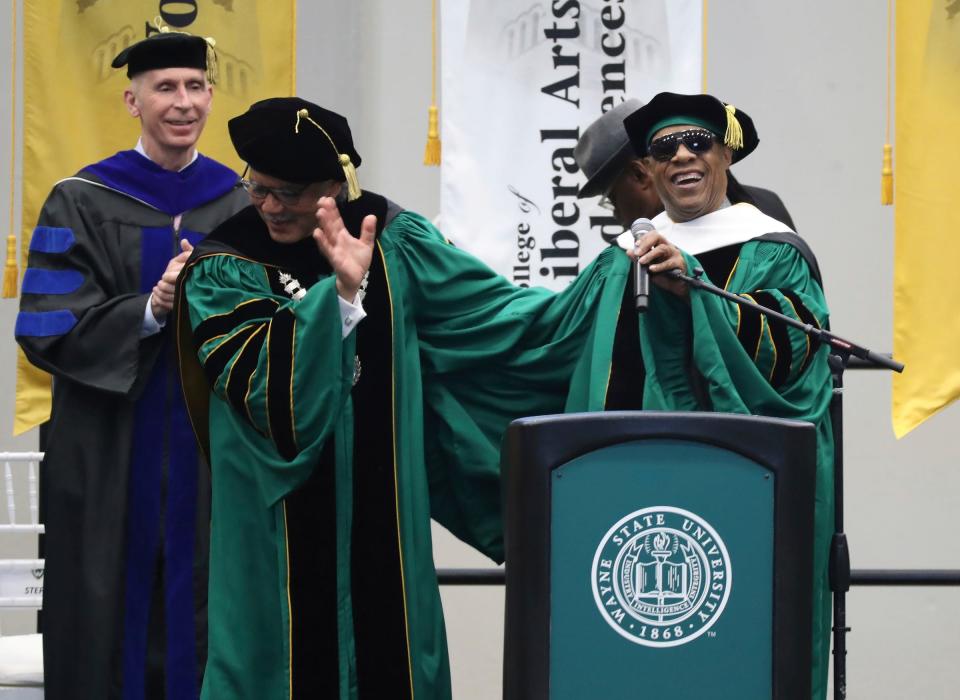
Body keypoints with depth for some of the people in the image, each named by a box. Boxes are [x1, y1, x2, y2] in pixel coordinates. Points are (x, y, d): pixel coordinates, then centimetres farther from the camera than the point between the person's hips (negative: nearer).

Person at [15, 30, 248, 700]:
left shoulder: (242, 204, 8)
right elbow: (49, 330, -9)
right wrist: (149, 311, -23)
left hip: (212, 456, 2)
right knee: (117, 624, -1)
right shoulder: (80, 205, -2)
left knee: (200, 620, 3)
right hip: (112, 457, -2)